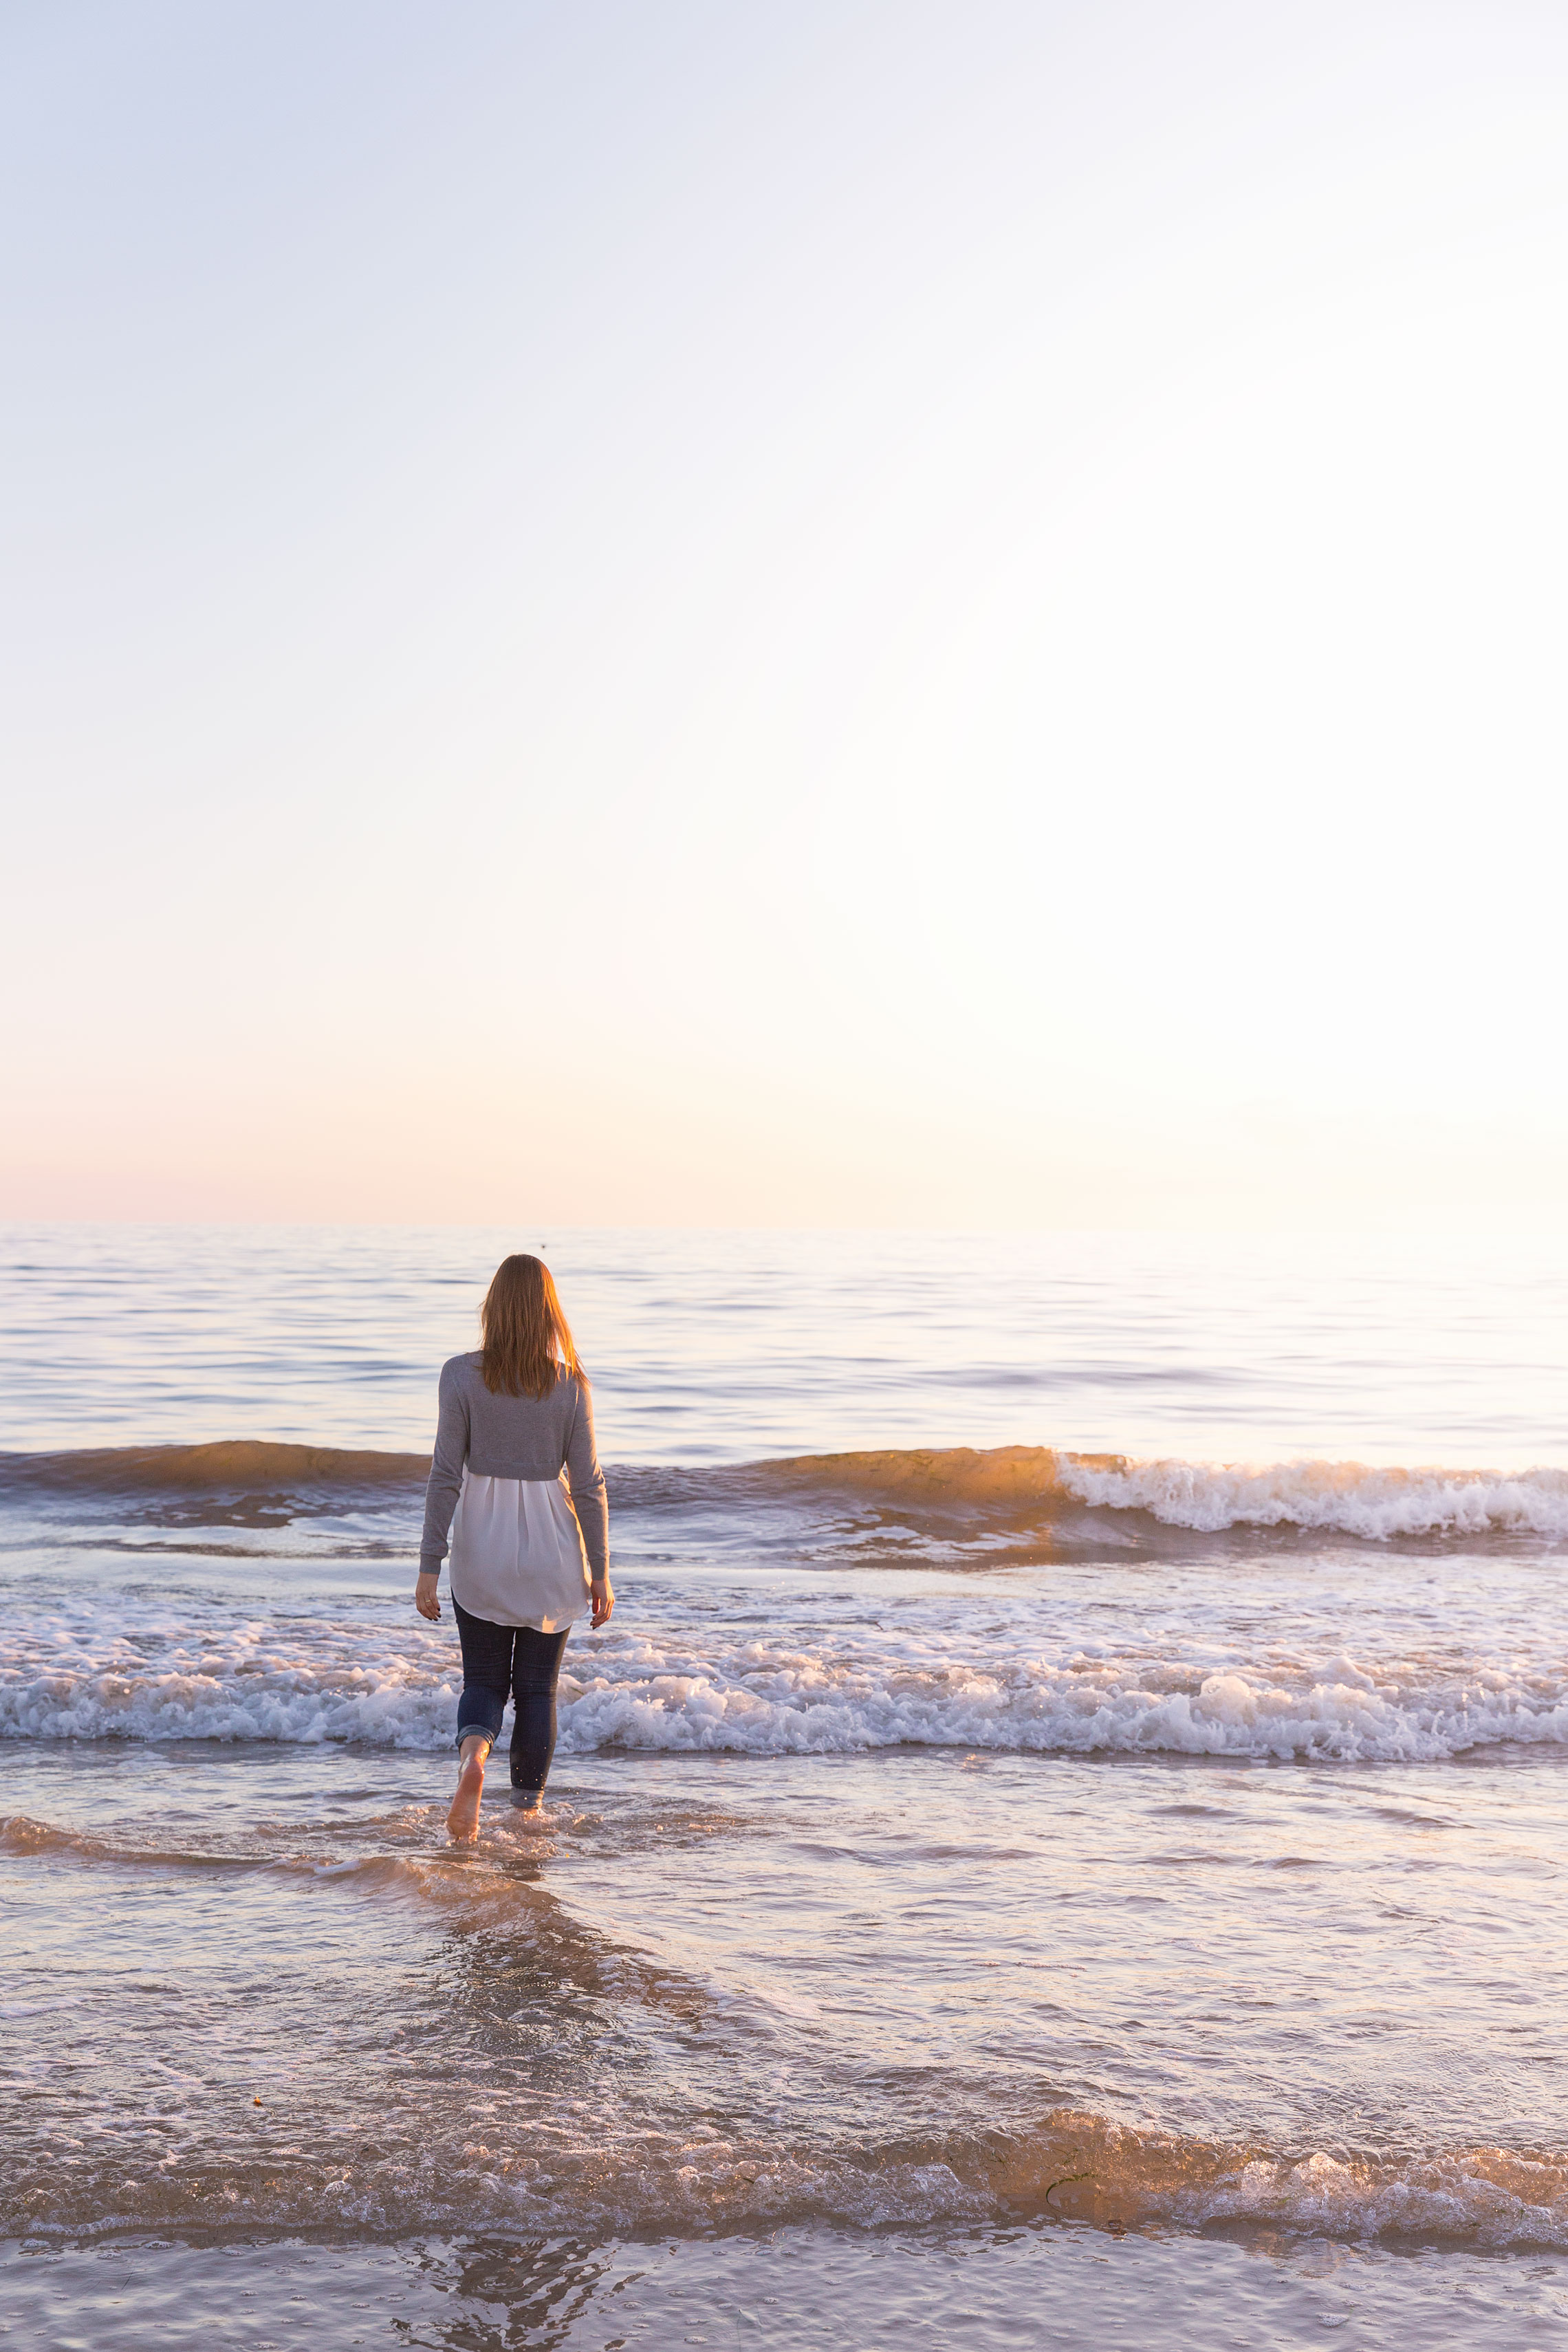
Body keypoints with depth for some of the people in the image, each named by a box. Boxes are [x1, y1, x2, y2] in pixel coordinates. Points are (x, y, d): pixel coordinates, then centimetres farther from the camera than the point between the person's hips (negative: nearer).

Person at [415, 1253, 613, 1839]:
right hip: (551, 1551, 0)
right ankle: (528, 1812, 19)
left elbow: (445, 1476, -8)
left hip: (482, 1553, 0)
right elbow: (589, 1485, -4)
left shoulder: (462, 1375, -8)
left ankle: (473, 1753, -17)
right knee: (537, 1689, 14)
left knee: (483, 1680, 13)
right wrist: (600, 1572, 4)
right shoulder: (570, 1384, -6)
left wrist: (429, 1566, -3)